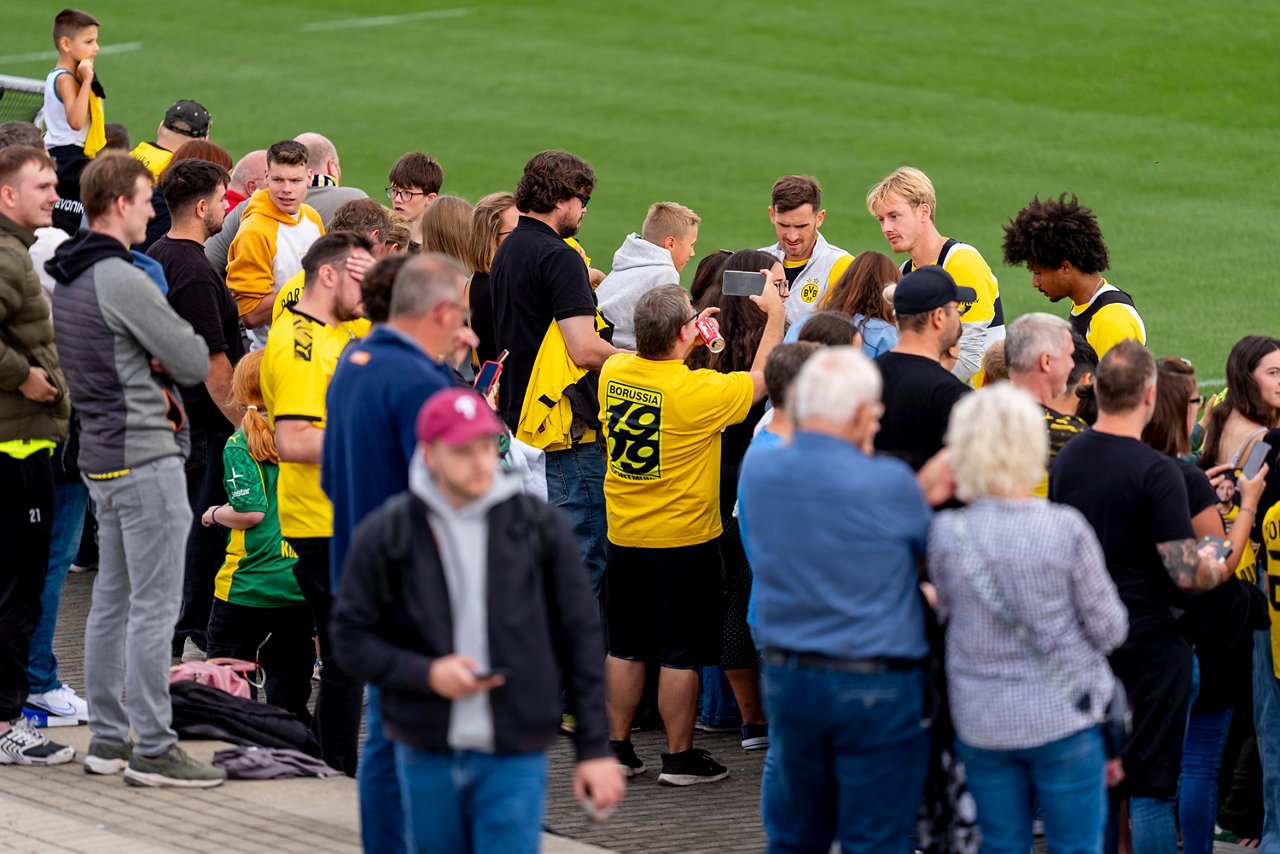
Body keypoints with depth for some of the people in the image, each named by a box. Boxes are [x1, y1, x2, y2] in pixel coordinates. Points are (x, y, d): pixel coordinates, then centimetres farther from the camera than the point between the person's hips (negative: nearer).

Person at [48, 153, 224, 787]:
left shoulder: (68, 282, 12)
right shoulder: (121, 280, -18)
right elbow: (196, 362, -16)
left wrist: (152, 365, 0)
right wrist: (167, 361, 4)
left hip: (101, 457, 10)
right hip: (146, 456, -10)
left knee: (112, 599, 14)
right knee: (155, 606, -7)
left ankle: (108, 739, 19)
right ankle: (152, 751, -6)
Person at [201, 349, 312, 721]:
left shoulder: (240, 444, -10)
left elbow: (251, 511, -18)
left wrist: (215, 514, 0)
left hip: (251, 583, -4)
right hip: (305, 579, 4)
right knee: (289, 681, 12)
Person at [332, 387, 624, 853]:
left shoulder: (541, 527, 0)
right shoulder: (385, 534, -1)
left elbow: (581, 640, 4)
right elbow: (352, 637, 2)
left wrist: (594, 749, 2)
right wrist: (426, 674, -14)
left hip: (515, 757, -1)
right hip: (427, 756, 1)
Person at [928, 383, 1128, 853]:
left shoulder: (947, 534, -10)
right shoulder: (1065, 529, -15)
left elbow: (945, 615, 5)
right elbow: (1110, 630, -7)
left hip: (981, 722, 3)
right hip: (1063, 718, -2)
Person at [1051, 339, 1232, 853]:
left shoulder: (1066, 459, 3)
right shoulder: (1155, 472, -18)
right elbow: (1186, 575, -20)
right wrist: (1221, 569, -1)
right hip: (1147, 639, -7)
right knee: (1152, 788, 0)